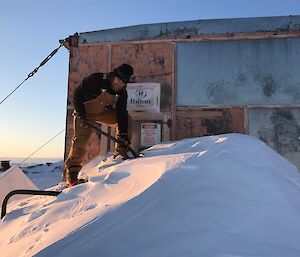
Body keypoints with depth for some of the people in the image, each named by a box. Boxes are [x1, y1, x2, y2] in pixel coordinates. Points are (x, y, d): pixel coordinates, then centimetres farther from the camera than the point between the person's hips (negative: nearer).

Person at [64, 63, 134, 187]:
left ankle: (120, 153, -1)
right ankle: (70, 173, 0)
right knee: (80, 141, -15)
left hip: (104, 112, 5)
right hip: (84, 112, -5)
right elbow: (77, 95, -19)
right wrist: (81, 116, -24)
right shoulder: (94, 80, -28)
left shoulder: (122, 93, -13)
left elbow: (121, 113, -13)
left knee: (126, 121, -10)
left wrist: (123, 135, -21)